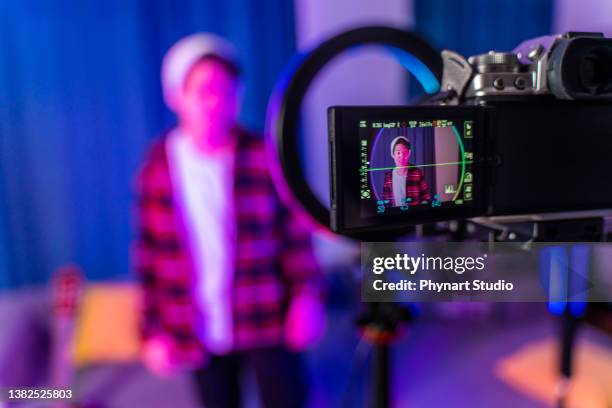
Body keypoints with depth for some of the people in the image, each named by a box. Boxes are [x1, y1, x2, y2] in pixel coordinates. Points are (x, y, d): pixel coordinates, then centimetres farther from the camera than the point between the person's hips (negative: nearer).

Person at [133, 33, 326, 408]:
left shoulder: (265, 157, -7)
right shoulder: (158, 168, -3)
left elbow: (296, 235, -2)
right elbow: (149, 256, 2)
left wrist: (308, 296, -13)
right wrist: (153, 330, 2)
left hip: (268, 320, -1)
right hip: (200, 331, 2)